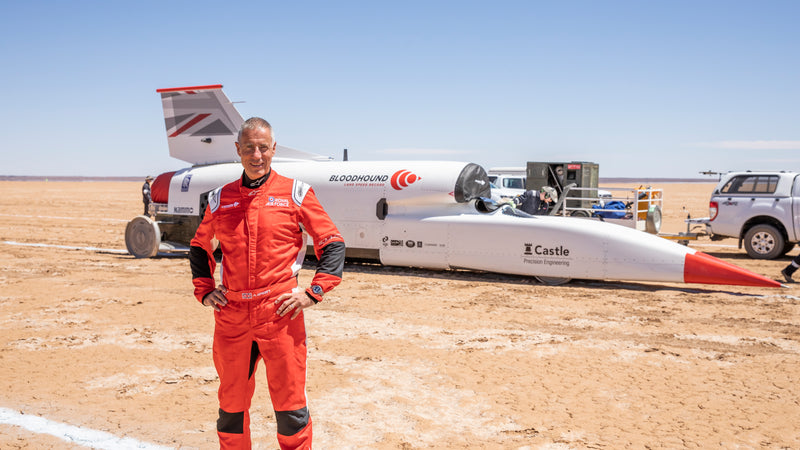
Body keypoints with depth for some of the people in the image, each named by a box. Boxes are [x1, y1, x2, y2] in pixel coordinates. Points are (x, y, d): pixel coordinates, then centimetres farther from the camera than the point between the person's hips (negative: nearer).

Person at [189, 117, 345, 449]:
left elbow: (332, 243, 2)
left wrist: (313, 292, -6)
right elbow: (199, 247, 24)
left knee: (290, 407, 2)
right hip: (231, 315, 3)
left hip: (280, 314, -3)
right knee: (231, 405, 13)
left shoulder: (295, 193, 1)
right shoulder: (220, 199, 10)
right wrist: (204, 291, 11)